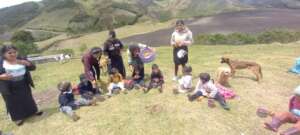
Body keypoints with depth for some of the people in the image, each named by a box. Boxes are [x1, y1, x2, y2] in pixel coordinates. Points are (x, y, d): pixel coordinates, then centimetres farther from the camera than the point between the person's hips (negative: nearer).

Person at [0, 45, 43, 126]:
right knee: (13, 102, 9)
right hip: (9, 88, -3)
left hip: (23, 85, 3)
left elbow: (33, 67, -3)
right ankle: (17, 117, 25)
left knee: (27, 99, 18)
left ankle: (33, 111, 36)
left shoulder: (21, 60, -2)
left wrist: (27, 63, -22)